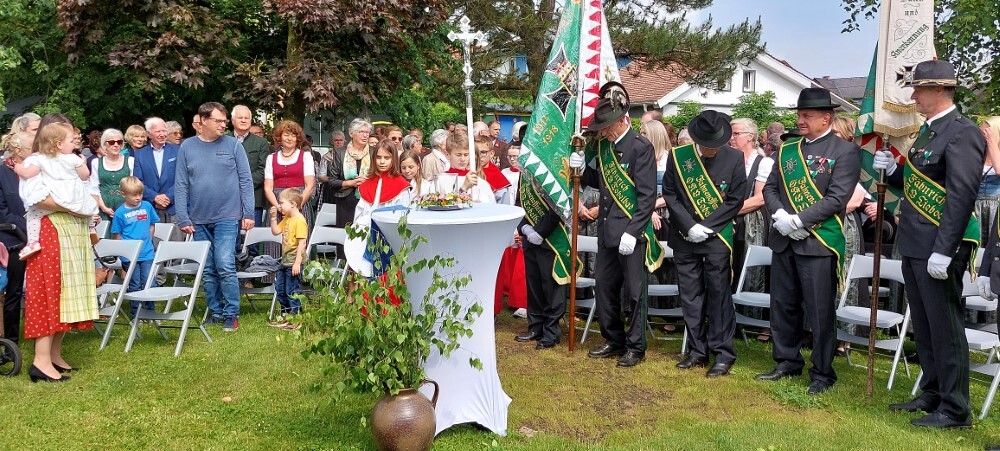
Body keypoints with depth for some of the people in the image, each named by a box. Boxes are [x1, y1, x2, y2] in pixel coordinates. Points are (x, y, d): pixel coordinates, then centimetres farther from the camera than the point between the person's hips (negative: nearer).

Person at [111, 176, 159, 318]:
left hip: (148, 253, 2)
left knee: (150, 284, 4)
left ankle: (150, 311, 19)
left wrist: (147, 240, 7)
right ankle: (136, 314, 19)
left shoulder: (147, 206, 2)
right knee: (135, 285, 8)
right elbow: (117, 236, -1)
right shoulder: (120, 212, -5)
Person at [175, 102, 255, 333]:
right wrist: (183, 218, -1)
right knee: (208, 270, 10)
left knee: (225, 266, -9)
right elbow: (181, 186, 4)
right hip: (199, 220, 3)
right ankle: (215, 311, 22)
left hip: (227, 217, -3)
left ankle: (231, 314, 2)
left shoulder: (233, 145, 0)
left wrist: (248, 214, -5)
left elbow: (246, 180, 0)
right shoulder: (187, 147, 4)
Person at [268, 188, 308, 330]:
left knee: (292, 291, -3)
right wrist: (273, 217, 5)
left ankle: (296, 320, 6)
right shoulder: (286, 219, 12)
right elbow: (276, 231, 17)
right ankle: (285, 316, 31)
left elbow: (302, 243, -21)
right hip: (285, 261, 10)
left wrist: (297, 262, -23)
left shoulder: (299, 220, -18)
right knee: (280, 288, 19)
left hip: (294, 262, -10)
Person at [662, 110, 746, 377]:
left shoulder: (735, 158, -4)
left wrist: (706, 226, -11)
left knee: (718, 295, -1)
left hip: (718, 237, -2)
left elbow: (735, 200, -4)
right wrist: (690, 226, -10)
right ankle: (698, 351, 19)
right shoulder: (678, 156, 0)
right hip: (684, 237, 3)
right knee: (690, 296, 8)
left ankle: (723, 354, 9)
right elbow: (670, 194, 0)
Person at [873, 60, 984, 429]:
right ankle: (932, 395, 31)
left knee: (945, 328, -1)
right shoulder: (929, 130, 16)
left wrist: (944, 250, -25)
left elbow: (961, 196, -21)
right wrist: (893, 170, 4)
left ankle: (954, 409, 10)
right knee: (923, 326, 18)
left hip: (938, 249, -10)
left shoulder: (962, 133, -14)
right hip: (914, 246, 10)